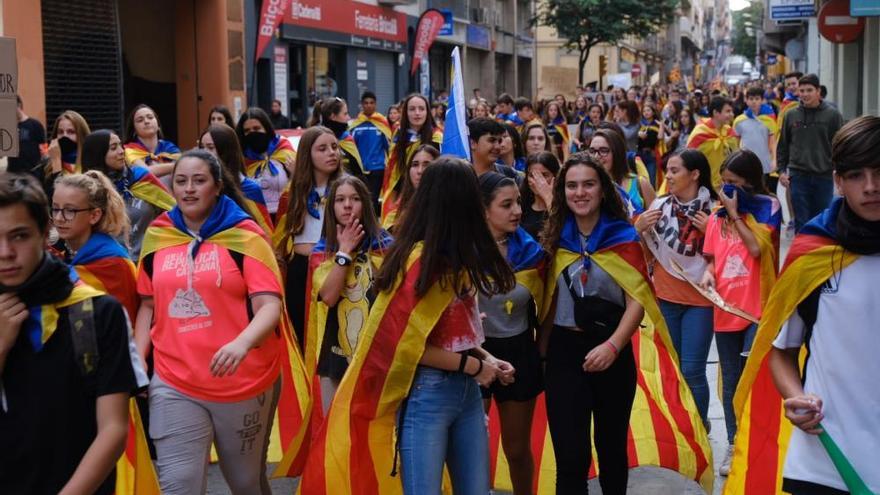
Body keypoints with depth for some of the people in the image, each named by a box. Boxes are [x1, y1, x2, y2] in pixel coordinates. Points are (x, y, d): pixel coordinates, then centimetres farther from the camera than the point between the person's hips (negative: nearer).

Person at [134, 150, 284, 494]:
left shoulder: (245, 235, -6)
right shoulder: (157, 236, 5)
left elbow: (270, 304, -15)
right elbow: (148, 304, 15)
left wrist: (242, 343, -34)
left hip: (244, 383, -2)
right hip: (174, 385, 2)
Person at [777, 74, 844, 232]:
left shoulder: (833, 115, -1)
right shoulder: (791, 115, 4)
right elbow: (783, 145, 9)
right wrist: (781, 170, 3)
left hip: (824, 176, 0)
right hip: (798, 176, 1)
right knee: (801, 221, 1)